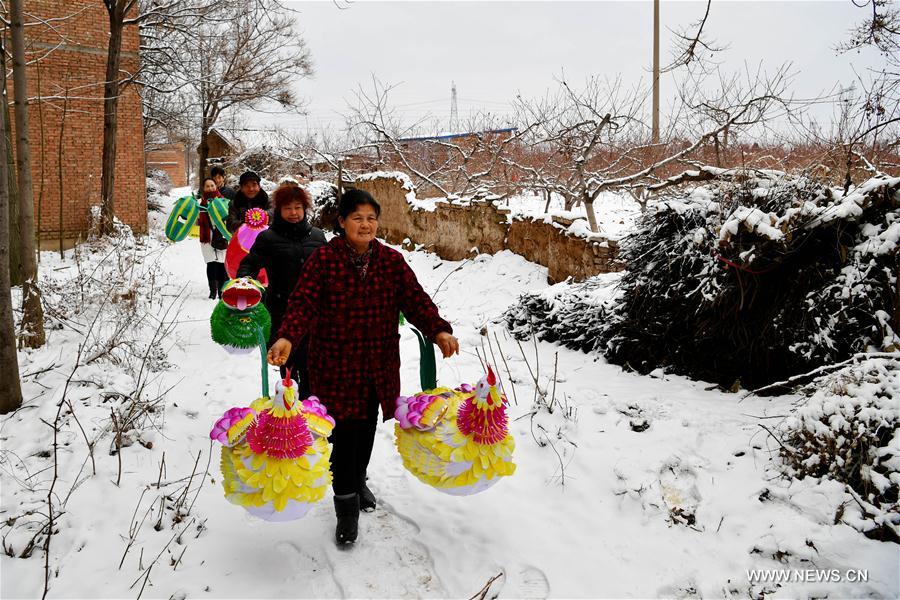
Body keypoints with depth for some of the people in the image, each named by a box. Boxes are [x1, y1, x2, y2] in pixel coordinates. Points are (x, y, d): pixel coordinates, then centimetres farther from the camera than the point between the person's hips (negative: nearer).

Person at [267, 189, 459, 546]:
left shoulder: (391, 260, 2)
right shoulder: (323, 258, -8)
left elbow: (414, 299, -4)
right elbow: (304, 302, -16)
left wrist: (438, 331, -20)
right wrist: (287, 337, -33)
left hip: (378, 362, 4)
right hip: (335, 361, -4)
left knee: (367, 426, 18)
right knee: (344, 430, -5)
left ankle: (358, 480, 45)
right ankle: (346, 506, 10)